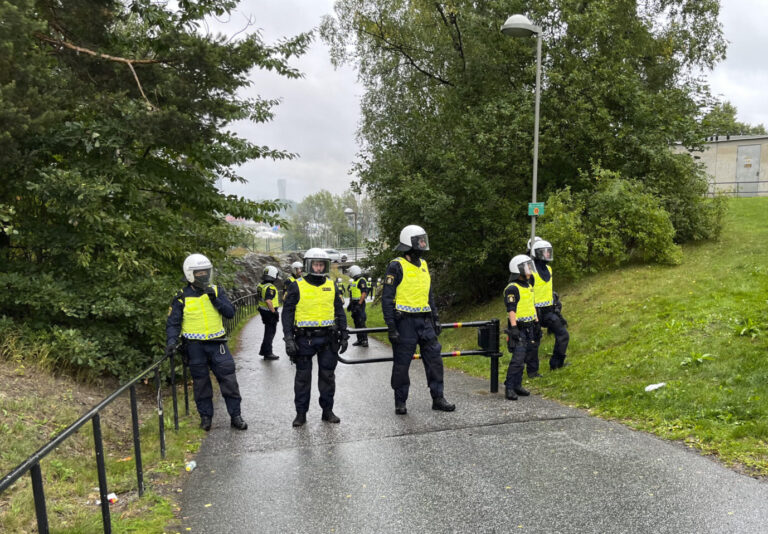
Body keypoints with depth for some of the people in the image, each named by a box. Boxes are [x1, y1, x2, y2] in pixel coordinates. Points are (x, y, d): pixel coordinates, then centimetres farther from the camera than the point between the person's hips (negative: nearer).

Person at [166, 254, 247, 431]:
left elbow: (230, 313, -3)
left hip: (217, 343, 1)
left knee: (228, 379, 1)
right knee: (201, 382, 9)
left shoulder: (216, 291, 4)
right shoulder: (182, 297, -1)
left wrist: (215, 300, -15)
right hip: (194, 345, -1)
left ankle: (235, 416, 12)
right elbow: (173, 322, 0)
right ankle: (205, 416, 25)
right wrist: (171, 341, -16)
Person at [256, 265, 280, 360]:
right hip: (270, 312, -9)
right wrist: (274, 311, -23)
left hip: (263, 310, 9)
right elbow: (268, 301, -30)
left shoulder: (260, 285, 7)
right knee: (270, 332, 2)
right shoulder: (270, 287, -23)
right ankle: (268, 353, 8)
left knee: (268, 331, 21)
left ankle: (263, 350, 29)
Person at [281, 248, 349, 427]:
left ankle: (327, 410, 22)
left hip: (327, 338, 3)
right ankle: (301, 413, 17)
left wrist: (343, 335, 9)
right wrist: (289, 339, -10)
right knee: (303, 377, 6)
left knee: (327, 376, 9)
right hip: (304, 338, -3)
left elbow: (340, 311, 13)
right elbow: (287, 313, -3)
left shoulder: (331, 286, 8)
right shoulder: (297, 287, -2)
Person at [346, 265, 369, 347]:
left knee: (361, 323, -10)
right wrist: (350, 304, 20)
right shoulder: (353, 282, 16)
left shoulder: (361, 281, -12)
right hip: (354, 304, 9)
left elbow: (364, 293, -19)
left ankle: (365, 340, -6)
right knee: (356, 323, 11)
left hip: (359, 303, -9)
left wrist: (359, 304, -23)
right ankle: (359, 340, 18)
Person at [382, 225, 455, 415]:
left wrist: (435, 319, 17)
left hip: (424, 321, 7)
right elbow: (387, 298, -12)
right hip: (405, 321, -6)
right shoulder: (396, 266, -10)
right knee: (401, 363, 3)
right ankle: (400, 402, 16)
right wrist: (391, 326, -16)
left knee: (434, 359, 6)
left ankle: (438, 399, 17)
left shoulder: (424, 265, 13)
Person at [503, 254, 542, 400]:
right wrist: (514, 328, -25)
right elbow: (511, 309, -20)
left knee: (524, 358, 11)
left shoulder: (528, 285, 16)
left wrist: (537, 323, 22)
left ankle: (517, 385, 19)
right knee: (518, 359, -13)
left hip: (529, 327, 9)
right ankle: (509, 388, -7)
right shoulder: (512, 288, -14)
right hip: (518, 328, -9)